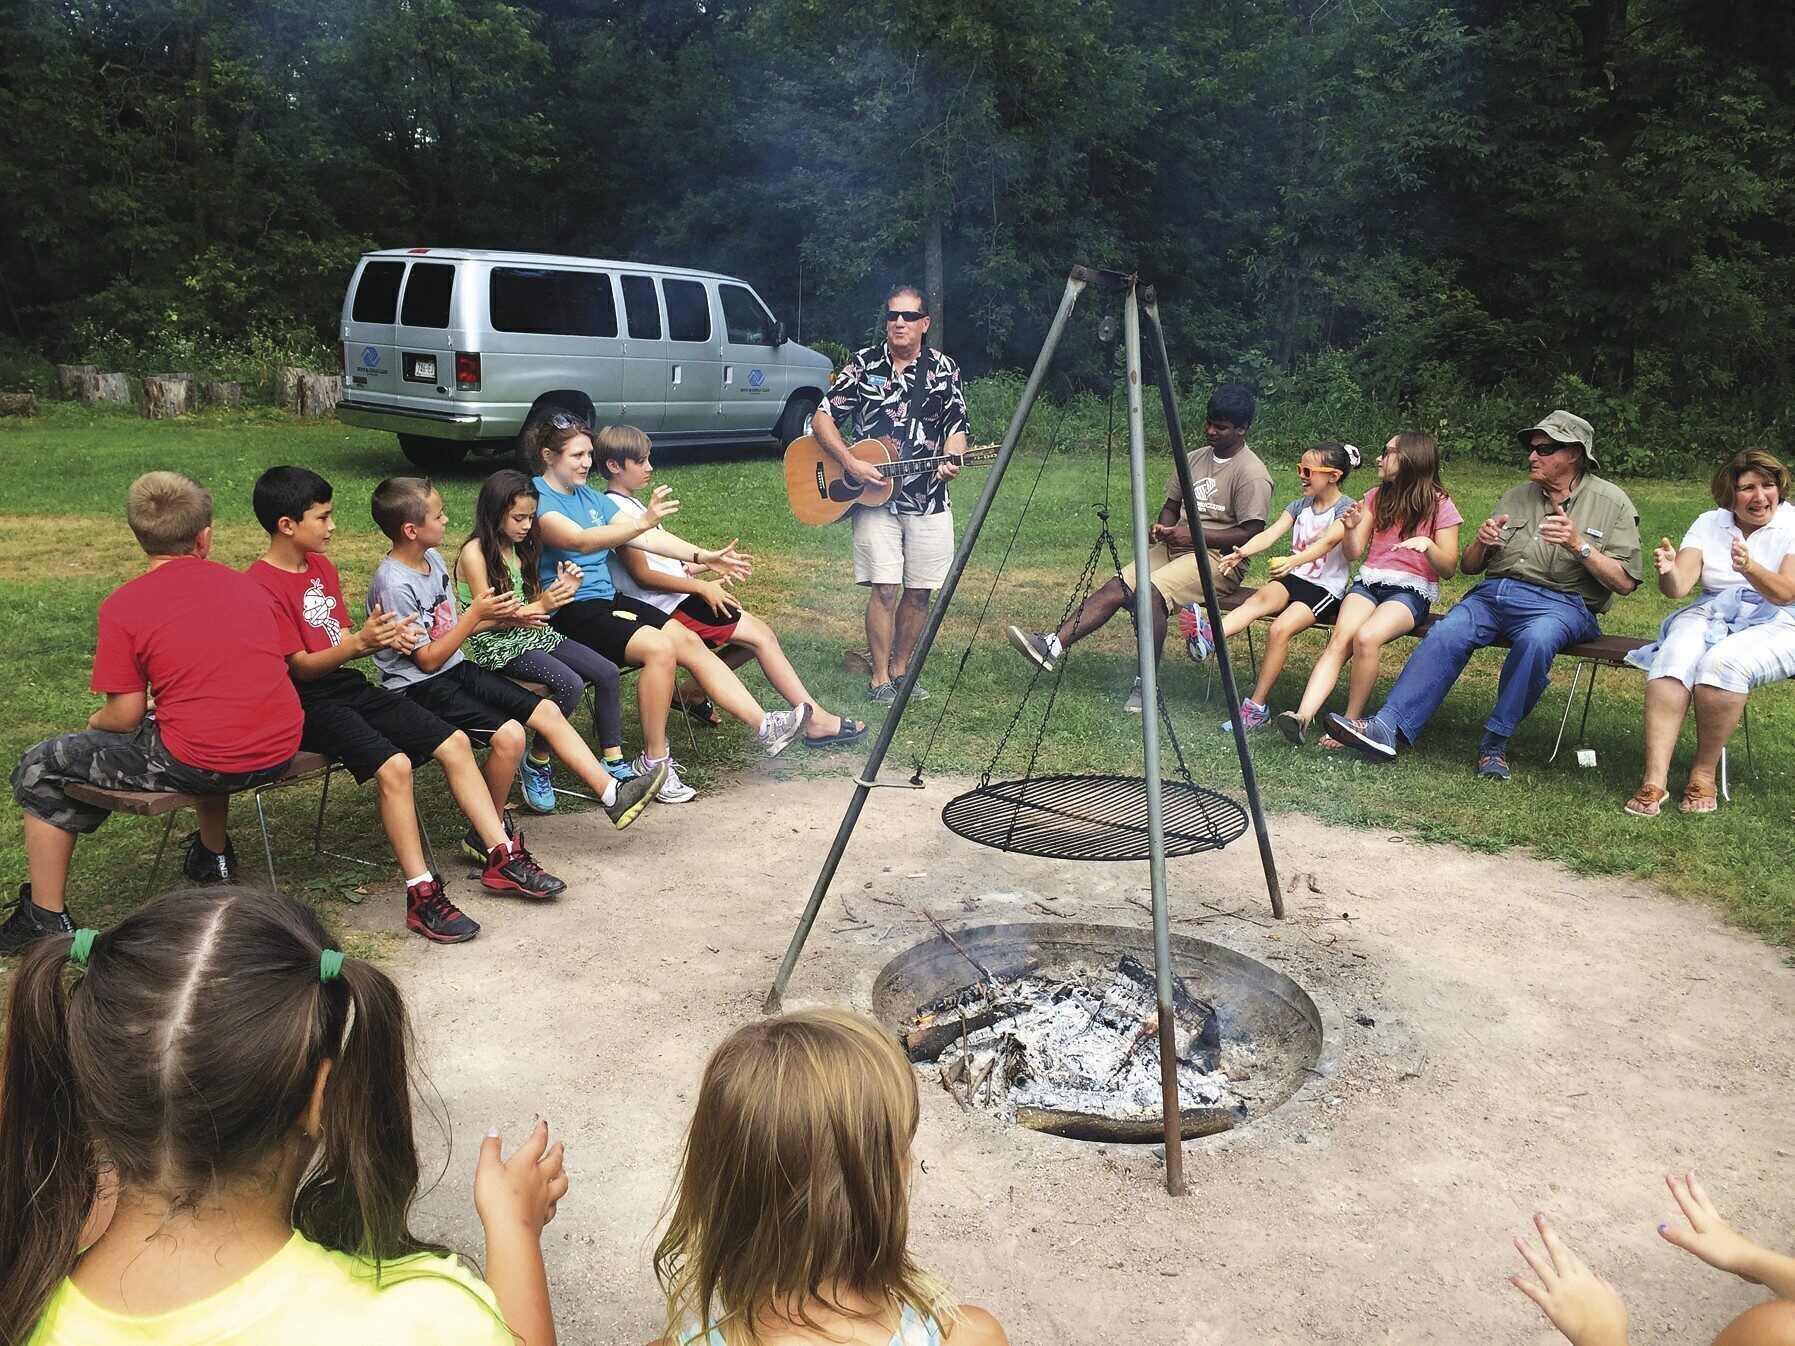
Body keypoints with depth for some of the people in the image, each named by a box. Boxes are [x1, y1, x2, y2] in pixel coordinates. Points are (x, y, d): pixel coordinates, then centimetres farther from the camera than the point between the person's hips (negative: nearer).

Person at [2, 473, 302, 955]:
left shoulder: (124, 605, -4)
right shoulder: (246, 585, 10)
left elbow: (126, 716, -6)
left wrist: (97, 720, 17)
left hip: (199, 765, -5)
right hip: (279, 752, 6)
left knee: (39, 771, 15)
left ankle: (46, 919, 21)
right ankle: (214, 856, 50)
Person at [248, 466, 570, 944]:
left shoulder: (320, 565, 13)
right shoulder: (262, 585, -14)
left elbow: (340, 641, 11)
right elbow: (301, 666, -16)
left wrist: (387, 637, -9)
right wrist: (359, 642, -32)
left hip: (348, 684, 9)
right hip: (305, 702, -9)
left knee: (454, 742, -1)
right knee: (393, 764, -30)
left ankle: (500, 858, 3)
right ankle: (422, 897, -24)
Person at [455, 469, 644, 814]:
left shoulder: (520, 549, 13)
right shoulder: (474, 553, -11)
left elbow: (529, 603, 14)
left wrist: (560, 591, -5)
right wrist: (539, 606, -26)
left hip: (532, 633, 8)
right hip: (496, 645, -8)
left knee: (608, 672, -8)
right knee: (570, 684, -29)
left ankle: (612, 761, -1)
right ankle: (537, 762, -10)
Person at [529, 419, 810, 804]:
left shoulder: (589, 495, 15)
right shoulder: (536, 498, -10)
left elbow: (646, 538, 11)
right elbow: (581, 540, -29)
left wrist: (702, 556, 0)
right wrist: (642, 522, -41)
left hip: (607, 599, 8)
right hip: (568, 611, -8)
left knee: (689, 641, -9)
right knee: (659, 647, -27)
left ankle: (765, 727, -11)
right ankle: (654, 761, -17)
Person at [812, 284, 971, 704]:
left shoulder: (944, 370, 6)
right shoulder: (863, 365, 2)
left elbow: (956, 427, 4)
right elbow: (822, 418, 0)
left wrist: (951, 461, -19)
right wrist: (850, 464, -13)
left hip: (928, 498, 2)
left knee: (920, 591, 6)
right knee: (884, 588, -8)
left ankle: (900, 669, 21)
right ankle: (879, 677, 3)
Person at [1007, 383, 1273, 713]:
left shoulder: (1251, 473, -9)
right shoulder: (1195, 458, 15)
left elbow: (1251, 534, -15)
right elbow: (1171, 504, 23)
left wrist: (1196, 534, -19)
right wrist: (1163, 528, 0)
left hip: (1219, 558, -7)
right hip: (1175, 548, 7)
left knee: (1151, 592, -32)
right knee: (1117, 586, -15)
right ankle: (1054, 644, -27)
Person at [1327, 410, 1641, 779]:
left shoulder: (1612, 503, 7)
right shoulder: (1517, 497, 19)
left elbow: (1625, 582, -2)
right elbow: (1468, 567, 20)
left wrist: (1579, 545, -15)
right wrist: (1481, 542, -2)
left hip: (1562, 602, -3)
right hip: (1494, 593, 4)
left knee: (1535, 640, -38)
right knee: (1445, 634, -27)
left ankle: (1495, 741, -25)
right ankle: (1387, 728, -37)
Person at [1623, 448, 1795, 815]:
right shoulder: (1709, 524, 9)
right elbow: (1679, 586, -4)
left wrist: (1750, 567, -34)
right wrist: (1669, 572, -29)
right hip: (1711, 615, 3)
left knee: (1722, 662, -35)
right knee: (1675, 656, -31)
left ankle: (1704, 775, -21)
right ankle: (1655, 780, -38)